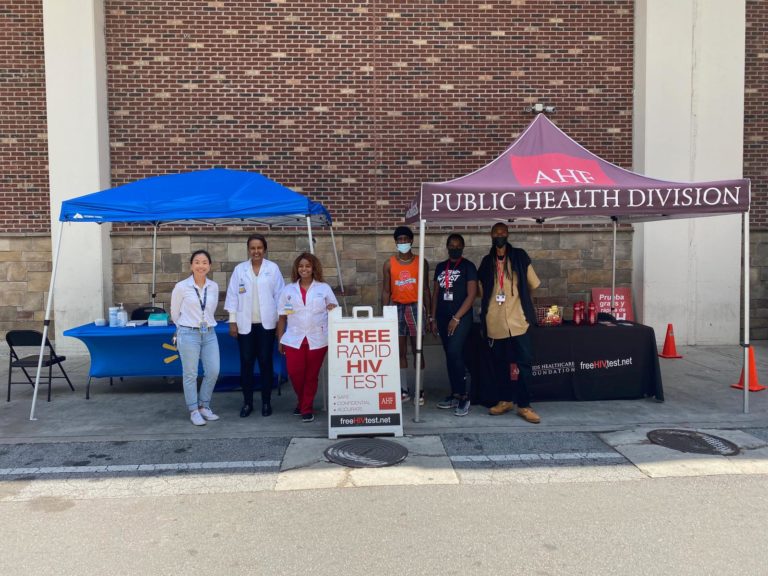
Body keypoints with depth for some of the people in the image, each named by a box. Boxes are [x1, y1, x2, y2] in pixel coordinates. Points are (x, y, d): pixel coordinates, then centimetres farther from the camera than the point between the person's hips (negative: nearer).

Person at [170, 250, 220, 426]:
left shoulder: (214, 287, 3)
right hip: (189, 335, -4)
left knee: (213, 372, 4)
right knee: (191, 374, 4)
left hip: (209, 334, 4)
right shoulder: (181, 287, -7)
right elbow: (174, 312, 6)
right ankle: (194, 411, 17)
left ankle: (204, 406, 23)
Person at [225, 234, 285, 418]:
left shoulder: (273, 268, 2)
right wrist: (232, 321, 0)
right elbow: (233, 295, 4)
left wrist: (280, 320, -1)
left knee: (265, 363, 5)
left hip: (266, 323, -1)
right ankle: (247, 402, 16)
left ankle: (266, 401, 16)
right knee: (246, 363, 4)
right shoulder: (239, 269, 4)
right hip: (245, 324, 1)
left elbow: (279, 294, 2)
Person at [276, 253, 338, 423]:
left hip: (317, 339, -1)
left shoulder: (324, 288, 6)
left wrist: (333, 309, -14)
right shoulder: (288, 290, 9)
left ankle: (307, 408, 18)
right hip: (294, 339, 1)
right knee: (295, 373, -2)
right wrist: (279, 340, 7)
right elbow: (282, 317, 10)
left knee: (311, 375, 4)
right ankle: (301, 401, 26)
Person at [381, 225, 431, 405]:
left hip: (415, 307, -1)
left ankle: (420, 391, 8)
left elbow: (425, 289, 6)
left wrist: (430, 314, 2)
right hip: (397, 308, 1)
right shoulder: (389, 264, 4)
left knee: (417, 350, 2)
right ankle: (404, 390, 12)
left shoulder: (421, 262, 3)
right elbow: (386, 291, 6)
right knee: (400, 351, 5)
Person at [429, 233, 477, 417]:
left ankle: (464, 395, -7)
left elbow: (471, 295, -9)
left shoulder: (468, 267, -3)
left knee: (454, 353, -17)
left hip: (461, 318, -5)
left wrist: (456, 318, -14)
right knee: (450, 356, 9)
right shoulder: (440, 267, 13)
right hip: (443, 318, 5)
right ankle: (455, 395, 17)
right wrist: (433, 318, 9)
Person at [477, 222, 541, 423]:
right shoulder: (486, 261, 9)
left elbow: (533, 284, 8)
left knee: (523, 363, -5)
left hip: (517, 319, -3)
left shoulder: (519, 257, 2)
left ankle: (524, 405, 3)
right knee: (500, 363, 10)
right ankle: (505, 400, 23)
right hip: (495, 322, 3)